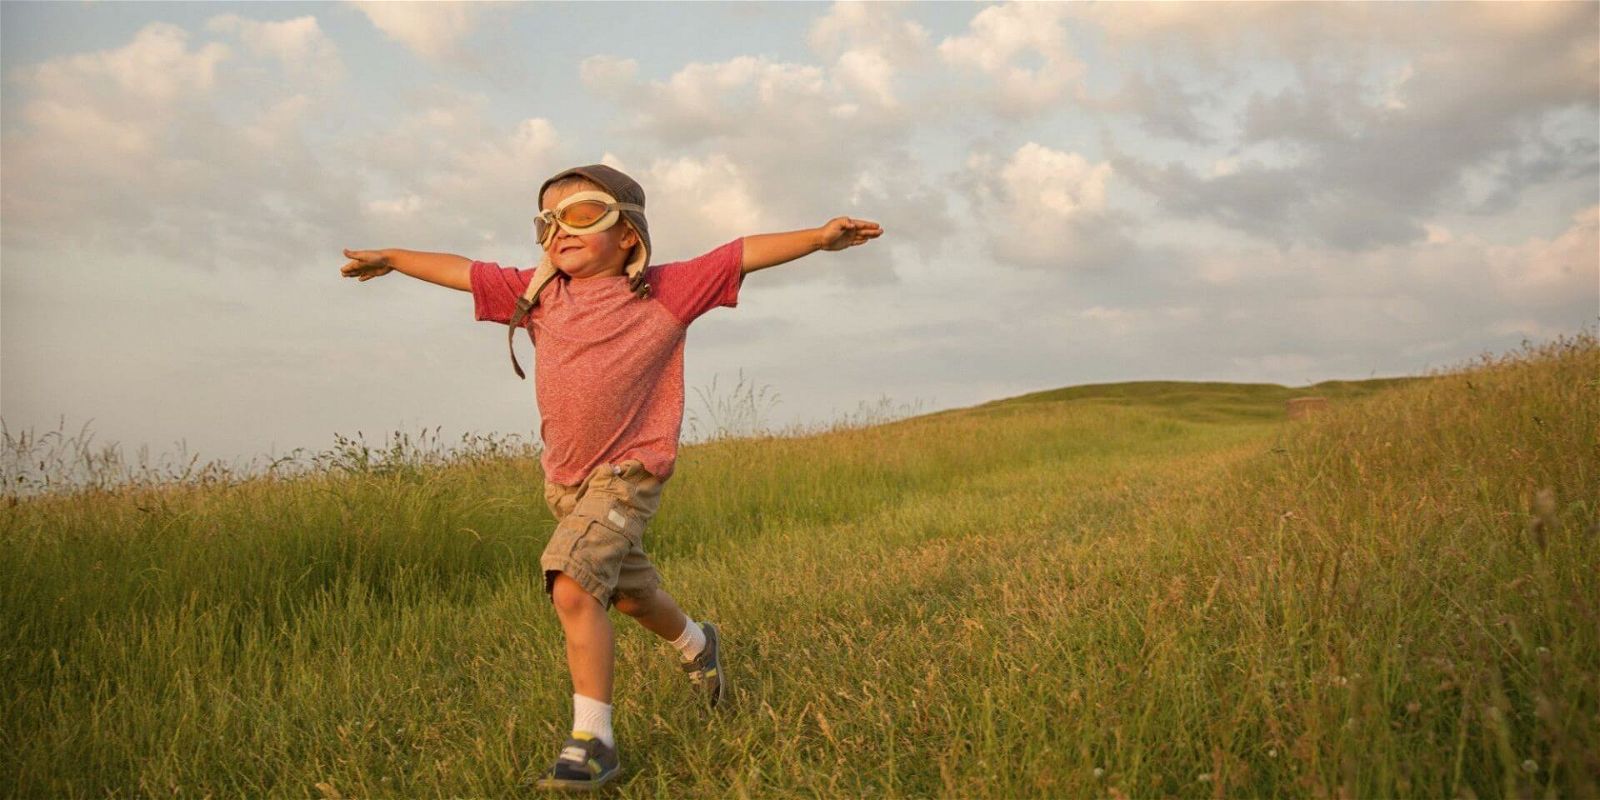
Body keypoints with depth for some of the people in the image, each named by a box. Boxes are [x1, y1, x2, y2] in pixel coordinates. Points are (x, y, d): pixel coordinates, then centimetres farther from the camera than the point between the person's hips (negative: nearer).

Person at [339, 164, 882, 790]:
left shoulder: (665, 292, -8)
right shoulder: (537, 292, 3)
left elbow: (742, 255, -10)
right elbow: (461, 271, 13)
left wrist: (820, 237, -16)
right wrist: (391, 259, 23)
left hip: (627, 472, -6)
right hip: (564, 477, 6)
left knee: (573, 586, -22)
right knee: (628, 593, 21)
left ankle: (592, 739, -13)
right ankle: (697, 645, 52)